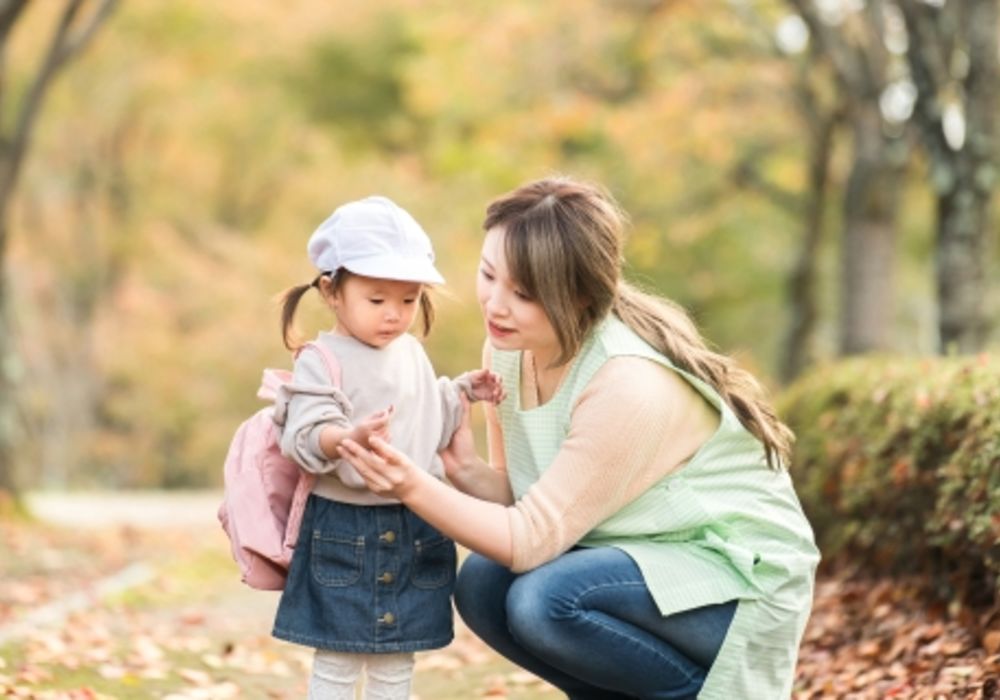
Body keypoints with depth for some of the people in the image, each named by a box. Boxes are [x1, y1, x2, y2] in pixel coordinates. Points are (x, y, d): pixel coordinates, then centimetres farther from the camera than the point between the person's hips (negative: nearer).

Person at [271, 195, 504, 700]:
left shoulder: (412, 355, 10)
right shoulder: (321, 362, -12)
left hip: (415, 529, 6)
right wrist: (351, 437, -39)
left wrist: (462, 393, 10)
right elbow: (306, 439, -22)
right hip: (344, 531, -6)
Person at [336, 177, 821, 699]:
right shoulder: (510, 346, -5)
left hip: (739, 578, -8)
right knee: (482, 584, -12)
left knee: (547, 601, -29)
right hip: (646, 560, 8)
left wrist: (414, 488, -35)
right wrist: (464, 470, -18)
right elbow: (529, 502, 1)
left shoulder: (631, 387, -29)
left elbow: (532, 540, -25)